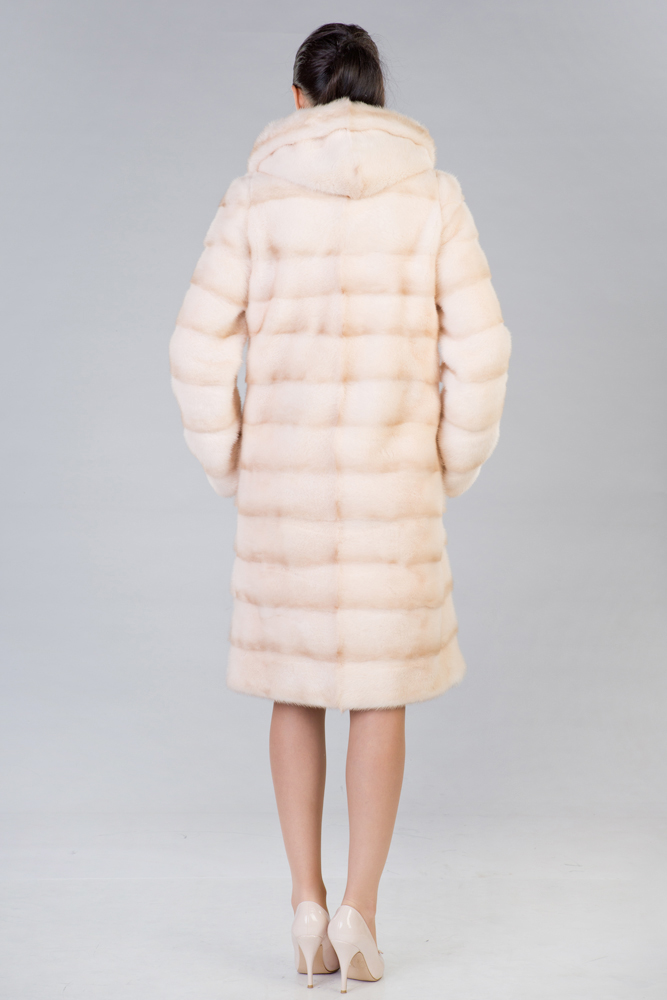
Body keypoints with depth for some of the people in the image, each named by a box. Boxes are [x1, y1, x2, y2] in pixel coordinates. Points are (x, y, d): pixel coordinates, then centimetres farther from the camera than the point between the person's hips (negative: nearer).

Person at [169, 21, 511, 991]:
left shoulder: (256, 195, 0)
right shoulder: (432, 194, 0)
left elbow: (202, 346, -4)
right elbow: (477, 346, -5)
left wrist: (230, 471, 7)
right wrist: (455, 468, 6)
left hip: (286, 473, 1)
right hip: (391, 475, 0)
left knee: (296, 676, 15)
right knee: (382, 687, 10)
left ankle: (308, 902, 11)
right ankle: (358, 913, 6)